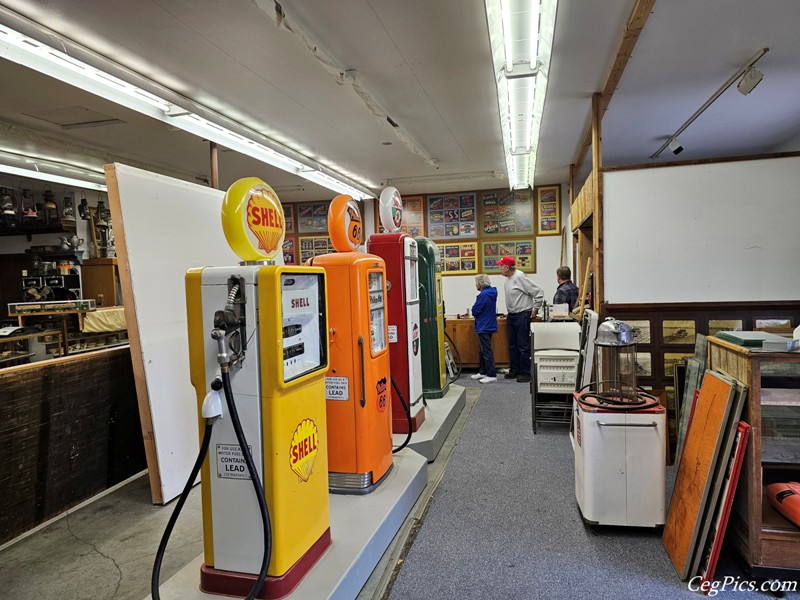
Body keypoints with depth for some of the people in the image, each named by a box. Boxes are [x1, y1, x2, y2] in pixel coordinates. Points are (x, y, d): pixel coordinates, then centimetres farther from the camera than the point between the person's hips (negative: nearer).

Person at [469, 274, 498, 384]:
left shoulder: (483, 295, -21)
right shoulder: (491, 293, 9)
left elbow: (474, 311, -17)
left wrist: (474, 311, 3)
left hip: (484, 327, -10)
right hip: (489, 325, 10)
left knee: (486, 351, -3)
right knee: (483, 350, 18)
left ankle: (492, 375, 1)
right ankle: (482, 372, 26)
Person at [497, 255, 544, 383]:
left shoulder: (520, 277, -17)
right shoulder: (508, 279, 9)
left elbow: (539, 292, -17)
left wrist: (535, 309, -11)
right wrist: (509, 311, 12)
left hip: (522, 315, -9)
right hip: (511, 316, 9)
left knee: (523, 346, -3)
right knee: (512, 345, 14)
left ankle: (525, 372, 5)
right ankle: (515, 370, 25)